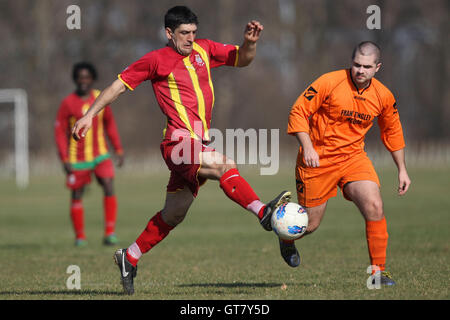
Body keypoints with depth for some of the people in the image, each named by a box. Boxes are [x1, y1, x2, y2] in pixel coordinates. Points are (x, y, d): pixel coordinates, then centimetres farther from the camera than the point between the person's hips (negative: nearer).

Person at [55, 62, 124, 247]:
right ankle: (80, 237, 17)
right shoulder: (68, 103, -7)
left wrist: (118, 149, 11)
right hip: (77, 158, -2)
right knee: (77, 196, 4)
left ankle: (110, 232, -13)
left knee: (109, 188, -14)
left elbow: (110, 124, 15)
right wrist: (64, 159, -12)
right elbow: (60, 131, -5)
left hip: (100, 155, 2)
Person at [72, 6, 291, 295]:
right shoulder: (157, 60, 0)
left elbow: (242, 59, 18)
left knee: (173, 216, 13)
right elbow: (120, 85, 6)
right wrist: (90, 115, 3)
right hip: (179, 141, -7)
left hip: (198, 145, 7)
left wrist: (250, 42, -4)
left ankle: (129, 258, 25)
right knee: (226, 166, -31)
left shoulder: (204, 50, 14)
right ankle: (263, 212, -42)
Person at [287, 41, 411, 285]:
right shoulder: (330, 82, -16)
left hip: (353, 157, 3)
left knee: (374, 206, -19)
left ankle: (378, 270, -8)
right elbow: (298, 112, -11)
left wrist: (402, 170, 15)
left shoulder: (383, 96, -1)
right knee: (309, 225, 3)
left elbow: (392, 132, 16)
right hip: (317, 159, -3)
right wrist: (307, 147, -22)